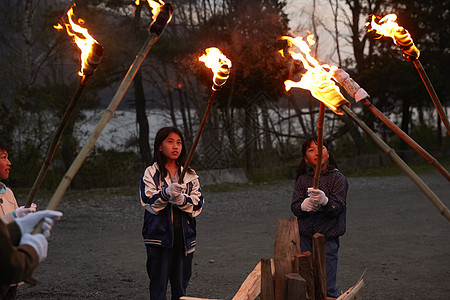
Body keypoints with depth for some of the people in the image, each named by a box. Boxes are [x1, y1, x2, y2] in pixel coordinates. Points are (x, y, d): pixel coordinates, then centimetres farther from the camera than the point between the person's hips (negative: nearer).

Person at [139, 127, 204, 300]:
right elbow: (148, 202, -10)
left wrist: (181, 199, -18)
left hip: (185, 238, 3)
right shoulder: (151, 173, 2)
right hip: (159, 238, -3)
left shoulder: (190, 175, 12)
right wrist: (166, 193, -27)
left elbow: (198, 204, 2)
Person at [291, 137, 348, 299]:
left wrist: (324, 200, -30)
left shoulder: (338, 178, -3)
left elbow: (337, 208, -10)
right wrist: (304, 205, -18)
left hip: (328, 238, -4)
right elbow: (294, 207, 4)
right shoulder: (303, 180, 8)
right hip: (306, 236, 4)